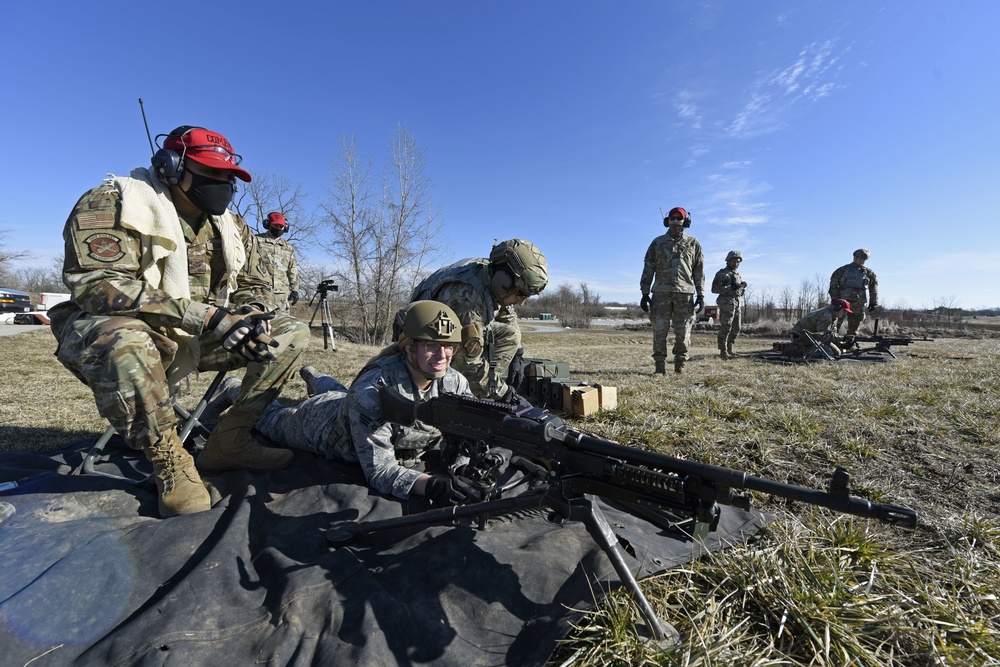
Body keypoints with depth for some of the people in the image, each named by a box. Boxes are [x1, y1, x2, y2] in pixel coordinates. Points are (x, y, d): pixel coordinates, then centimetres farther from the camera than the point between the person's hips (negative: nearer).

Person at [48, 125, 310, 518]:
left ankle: (228, 440, -5)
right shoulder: (114, 204, -13)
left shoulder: (232, 227, 5)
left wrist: (250, 321, -16)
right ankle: (170, 465, -17)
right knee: (122, 345, -41)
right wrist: (203, 315, -35)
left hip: (198, 338, 6)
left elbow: (255, 286, 8)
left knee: (292, 334, -5)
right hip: (118, 330, -5)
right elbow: (94, 282, -26)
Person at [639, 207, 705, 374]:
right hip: (661, 293, 0)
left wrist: (701, 295, 3)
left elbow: (699, 271, 11)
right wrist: (645, 293, 0)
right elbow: (648, 269, 8)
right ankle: (660, 366, 5)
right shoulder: (658, 242, 10)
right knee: (659, 331, -2)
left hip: (685, 293, 1)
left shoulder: (693, 243, 12)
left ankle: (680, 365, 12)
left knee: (683, 333, 2)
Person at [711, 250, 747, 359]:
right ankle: (723, 351, -4)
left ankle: (729, 349, 19)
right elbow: (714, 289, -12)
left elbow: (740, 290, 25)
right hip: (727, 303, -8)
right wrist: (731, 288, -20)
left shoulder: (737, 275, 21)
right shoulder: (722, 273, -2)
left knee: (736, 328, 9)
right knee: (725, 328, -9)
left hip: (737, 304, 8)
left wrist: (743, 286, 2)